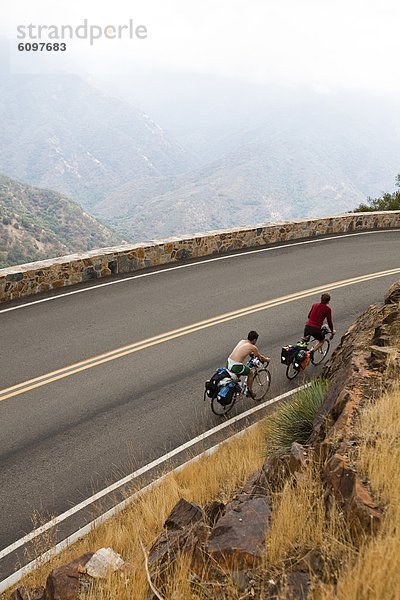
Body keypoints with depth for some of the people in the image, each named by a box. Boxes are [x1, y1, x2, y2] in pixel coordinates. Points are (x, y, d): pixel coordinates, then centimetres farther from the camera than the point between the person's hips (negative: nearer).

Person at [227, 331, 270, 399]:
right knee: (251, 374, 21)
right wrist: (267, 359, 35)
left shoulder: (242, 341, 17)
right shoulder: (253, 347, -2)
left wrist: (253, 353, 51)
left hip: (228, 363, 7)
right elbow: (261, 358, 14)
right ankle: (249, 391, 31)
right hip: (236, 366, -7)